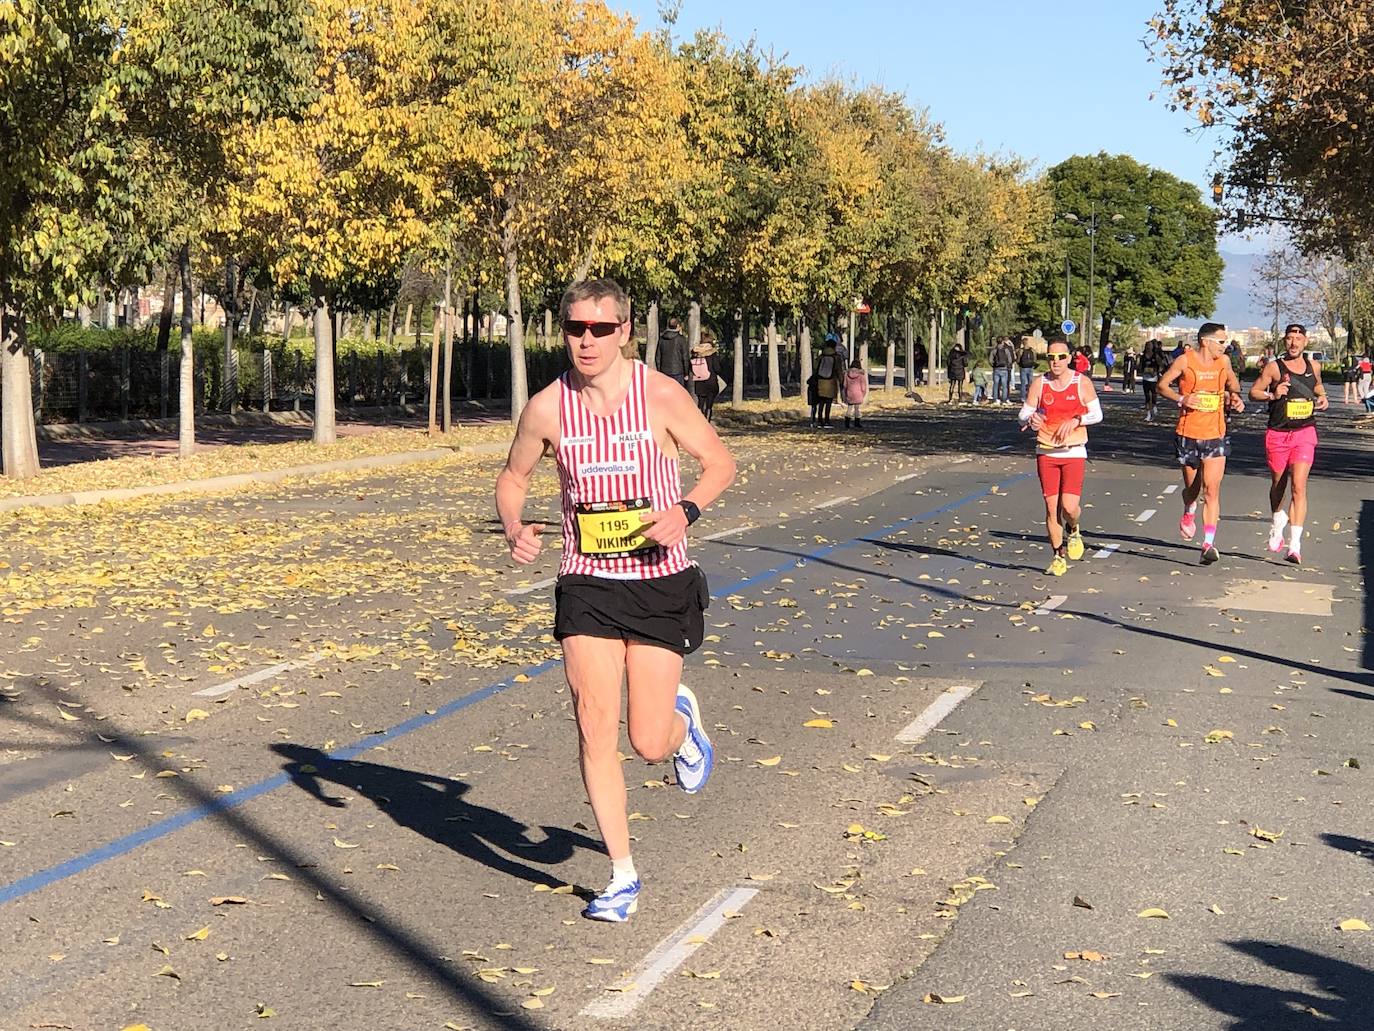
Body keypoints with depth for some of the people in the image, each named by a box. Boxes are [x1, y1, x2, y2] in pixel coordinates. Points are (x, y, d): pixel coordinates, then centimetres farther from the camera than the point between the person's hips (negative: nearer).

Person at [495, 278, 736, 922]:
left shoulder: (661, 396, -10)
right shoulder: (547, 408, -3)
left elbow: (721, 464, 0)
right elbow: (512, 479, 12)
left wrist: (685, 511, -19)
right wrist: (515, 529, -9)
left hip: (660, 584, -2)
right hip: (586, 585, 2)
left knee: (649, 743, -2)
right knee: (595, 732, -5)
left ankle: (682, 717, 37)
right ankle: (623, 876, 10)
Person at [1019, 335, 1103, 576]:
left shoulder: (1082, 382, -2)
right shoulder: (1039, 383, 1)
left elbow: (1097, 414, 3)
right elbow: (1023, 415, 4)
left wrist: (1076, 420, -15)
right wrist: (1031, 420, -20)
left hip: (1073, 452, -2)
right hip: (1046, 452, 2)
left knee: (1069, 505, -14)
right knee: (1051, 507, 0)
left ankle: (1073, 531, 23)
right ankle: (1058, 556, 16)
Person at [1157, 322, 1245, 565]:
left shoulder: (1223, 361, 7)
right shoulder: (1185, 361, -5)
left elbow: (1232, 382, 27)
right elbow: (1162, 384, 0)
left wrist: (1235, 396, 7)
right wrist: (1180, 398, -16)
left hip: (1215, 436, 1)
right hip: (1188, 435, -1)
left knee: (1211, 489, -11)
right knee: (1192, 488, 11)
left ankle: (1209, 543, -14)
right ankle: (1189, 512, 47)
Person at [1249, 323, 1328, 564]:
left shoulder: (1313, 366, 6)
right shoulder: (1274, 367, -4)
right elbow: (1253, 392, 0)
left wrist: (1322, 398, 6)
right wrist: (1272, 395, -18)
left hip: (1305, 433, 0)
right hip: (1278, 434, 0)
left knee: (1298, 486, -13)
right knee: (1278, 485, 15)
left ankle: (1295, 545, -15)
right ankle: (1277, 522, 47)